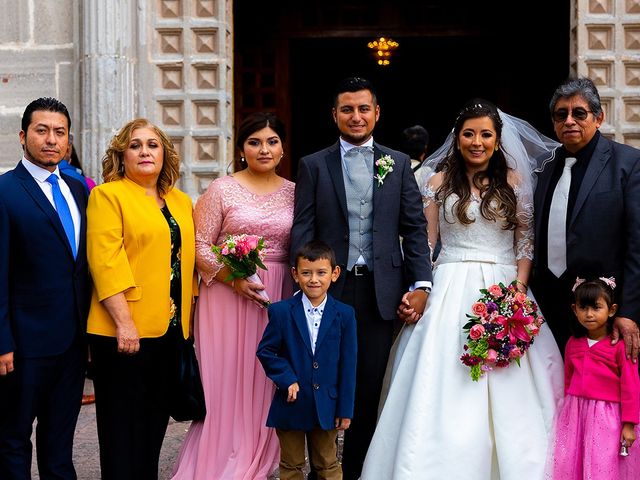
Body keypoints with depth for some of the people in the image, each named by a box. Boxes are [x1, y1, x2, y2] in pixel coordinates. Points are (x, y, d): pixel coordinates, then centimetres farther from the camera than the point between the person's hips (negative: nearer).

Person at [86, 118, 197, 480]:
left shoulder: (182, 202, 16)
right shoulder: (107, 196, -3)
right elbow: (105, 261, -12)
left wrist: (189, 316, 9)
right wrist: (124, 323, -19)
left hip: (172, 328, 6)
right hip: (126, 331, -6)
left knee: (155, 422, 12)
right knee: (124, 426, 1)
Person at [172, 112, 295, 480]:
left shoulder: (294, 193, 8)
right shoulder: (222, 189, -1)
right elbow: (200, 246, -3)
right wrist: (233, 278, -15)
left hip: (278, 298, 3)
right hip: (227, 295, -3)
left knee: (265, 380, 6)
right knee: (225, 377, -1)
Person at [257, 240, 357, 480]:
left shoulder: (345, 314, -4)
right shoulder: (281, 311, -7)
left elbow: (348, 364, -2)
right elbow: (265, 351, -1)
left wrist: (345, 409, -2)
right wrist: (287, 379, -15)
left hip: (326, 407, 1)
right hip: (291, 404, 0)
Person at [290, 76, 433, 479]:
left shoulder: (399, 164, 10)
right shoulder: (313, 166, 6)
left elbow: (415, 229, 6)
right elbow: (302, 233, 1)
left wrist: (420, 284, -4)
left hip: (381, 291, 1)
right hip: (330, 289, -1)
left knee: (370, 386, 6)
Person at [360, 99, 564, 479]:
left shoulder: (513, 180, 7)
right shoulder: (440, 181, 8)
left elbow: (527, 241, 6)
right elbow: (424, 243, 7)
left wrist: (519, 289, -9)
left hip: (503, 289, 0)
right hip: (450, 291, 0)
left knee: (506, 395, -1)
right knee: (445, 389, -3)